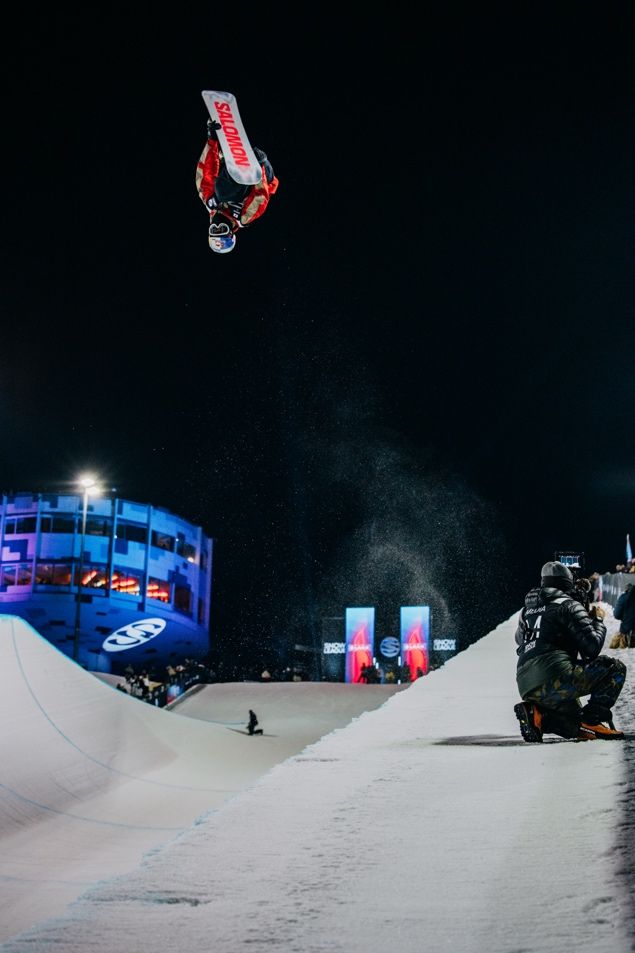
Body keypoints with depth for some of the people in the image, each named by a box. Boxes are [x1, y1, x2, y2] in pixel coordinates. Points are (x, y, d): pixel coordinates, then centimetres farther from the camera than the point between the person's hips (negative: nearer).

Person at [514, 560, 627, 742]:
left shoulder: (526, 610, 22)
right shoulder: (569, 605, 1)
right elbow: (592, 648, -5)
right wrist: (597, 620, 13)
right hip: (556, 680, -8)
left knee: (576, 723, 28)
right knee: (615, 668, 4)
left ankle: (537, 714, 0)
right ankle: (593, 720, -9)